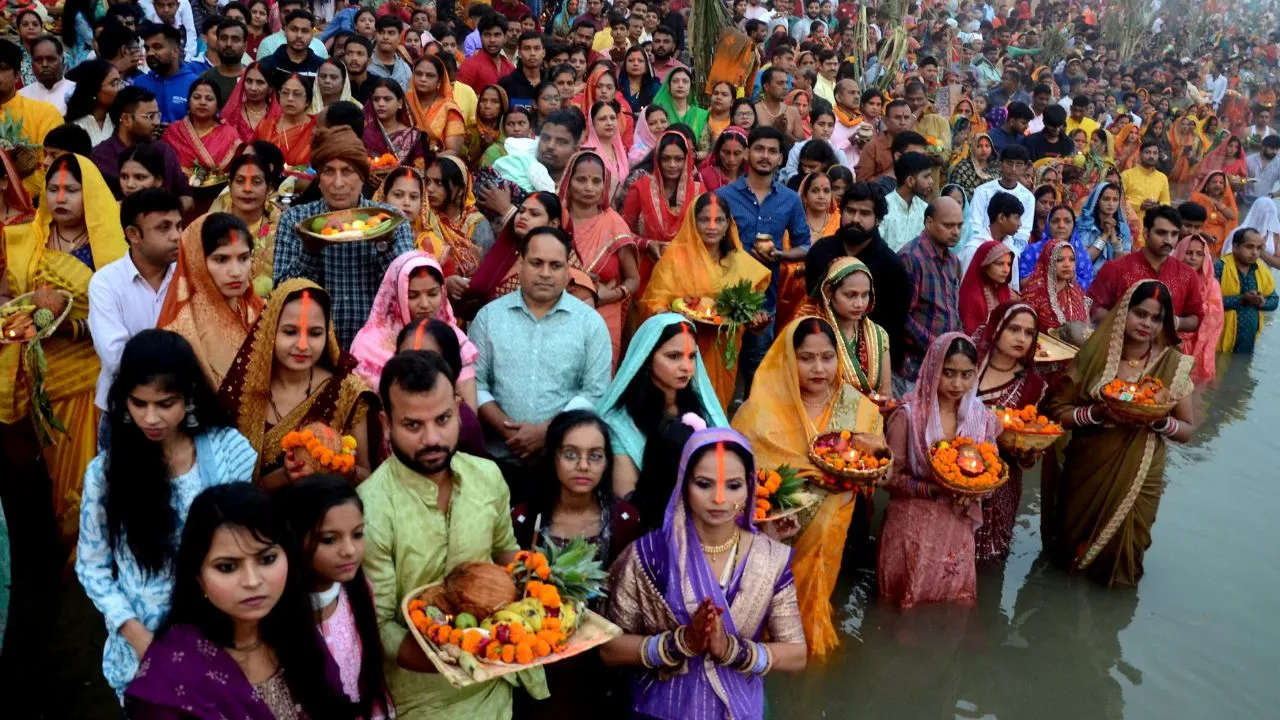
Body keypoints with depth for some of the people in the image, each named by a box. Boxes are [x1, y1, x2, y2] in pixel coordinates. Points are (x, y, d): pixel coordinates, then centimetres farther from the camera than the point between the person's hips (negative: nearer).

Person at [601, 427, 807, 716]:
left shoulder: (772, 559, -11)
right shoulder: (649, 553, -15)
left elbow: (797, 655, -7)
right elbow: (610, 648, -11)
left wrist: (731, 649, -22)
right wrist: (681, 642, -25)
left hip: (738, 708, 1)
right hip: (661, 709, -1)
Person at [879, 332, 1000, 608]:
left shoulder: (982, 417, 1)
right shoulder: (908, 414, -11)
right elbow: (890, 477, -9)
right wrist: (935, 489, -21)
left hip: (957, 529, 4)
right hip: (912, 527, -3)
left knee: (955, 602, 9)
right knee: (909, 604, 2)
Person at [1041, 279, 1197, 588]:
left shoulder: (1174, 365, -6)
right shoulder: (1094, 354, -7)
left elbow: (1187, 430, -1)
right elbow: (1057, 411, -5)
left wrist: (1158, 421, -21)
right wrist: (1096, 413, -23)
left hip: (1139, 475, 0)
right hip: (1086, 468, 1)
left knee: (1122, 545, 9)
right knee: (1072, 543, 15)